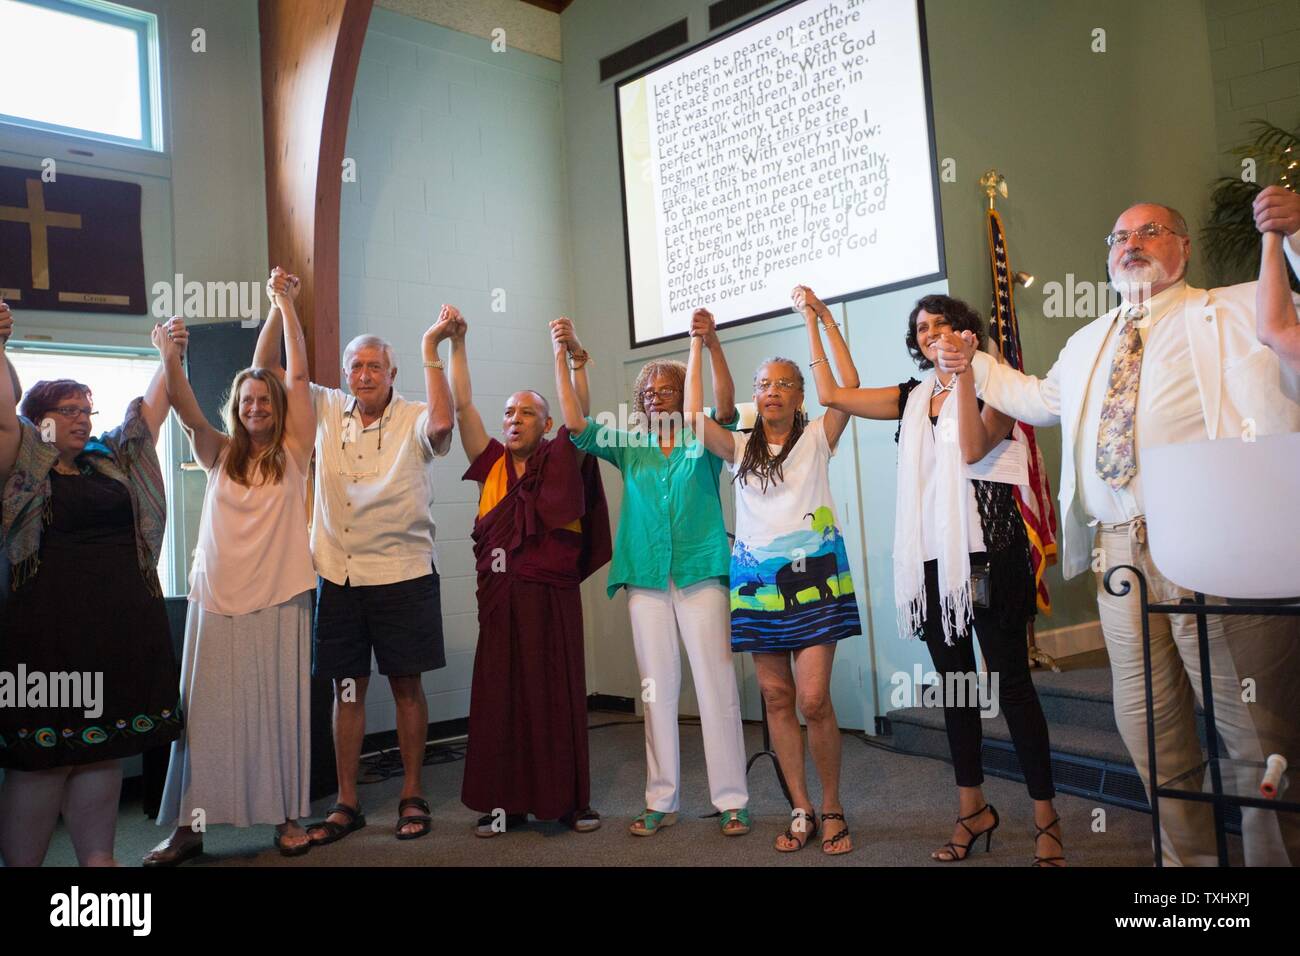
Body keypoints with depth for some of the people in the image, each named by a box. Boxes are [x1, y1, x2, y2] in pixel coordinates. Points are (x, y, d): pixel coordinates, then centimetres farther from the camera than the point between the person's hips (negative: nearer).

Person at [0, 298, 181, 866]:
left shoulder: (113, 460, 15)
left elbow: (151, 410, 20)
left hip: (124, 626, 5)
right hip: (50, 628, -5)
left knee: (105, 749, 9)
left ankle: (98, 857, 18)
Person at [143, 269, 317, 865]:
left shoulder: (293, 452, 3)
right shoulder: (220, 454, 10)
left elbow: (299, 376, -2)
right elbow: (186, 410, -6)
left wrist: (285, 304, -3)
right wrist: (171, 360, -24)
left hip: (279, 598, -2)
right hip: (217, 598, 2)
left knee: (281, 708, 3)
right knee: (206, 710, 4)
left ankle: (287, 816, 14)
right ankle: (189, 824, 12)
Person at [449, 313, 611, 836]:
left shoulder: (560, 461, 2)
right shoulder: (491, 463, 8)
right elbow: (462, 406, 4)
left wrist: (574, 354, -21)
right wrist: (457, 346, -1)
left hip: (553, 596, -2)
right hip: (500, 596, 3)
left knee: (559, 696, 4)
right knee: (500, 698, 5)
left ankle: (570, 799, 15)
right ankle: (506, 801, 17)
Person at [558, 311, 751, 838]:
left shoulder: (703, 440, 5)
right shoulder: (630, 446, 12)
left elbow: (725, 407, -13)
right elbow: (576, 424, 4)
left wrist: (712, 344, -26)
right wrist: (561, 359, -4)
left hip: (699, 572, -3)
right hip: (646, 577, 3)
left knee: (716, 685, -2)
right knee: (657, 689, 8)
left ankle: (731, 800, 9)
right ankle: (661, 800, 17)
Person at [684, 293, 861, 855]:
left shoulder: (817, 439, 5)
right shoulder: (740, 448, 11)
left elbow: (849, 386, -8)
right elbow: (694, 418, -3)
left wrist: (817, 319, -6)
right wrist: (697, 347, -2)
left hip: (813, 577, -3)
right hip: (757, 581, 3)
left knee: (814, 700, -10)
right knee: (776, 698, 5)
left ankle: (832, 810, 10)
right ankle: (802, 812, 17)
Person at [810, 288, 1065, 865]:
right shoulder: (912, 397, 15)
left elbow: (973, 448, -17)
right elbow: (831, 395, 10)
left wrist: (964, 372, -19)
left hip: (984, 551, -5)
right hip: (931, 556, 5)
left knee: (1011, 679, -3)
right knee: (954, 681, 11)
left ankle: (1045, 817, 6)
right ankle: (972, 808, 22)